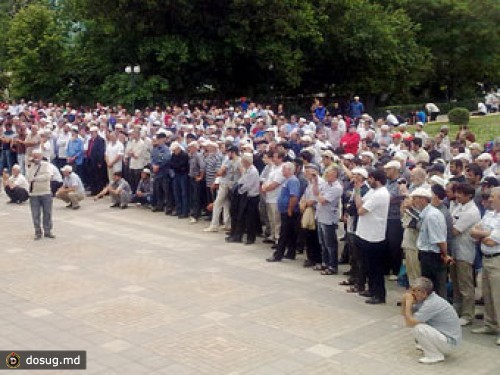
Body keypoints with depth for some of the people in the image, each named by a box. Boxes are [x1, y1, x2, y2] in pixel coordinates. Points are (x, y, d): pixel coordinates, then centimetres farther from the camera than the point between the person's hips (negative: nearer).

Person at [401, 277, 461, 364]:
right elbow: (405, 314, 10)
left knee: (416, 327, -24)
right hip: (443, 334, 9)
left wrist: (408, 302, -19)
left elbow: (409, 323, -25)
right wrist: (404, 301, -8)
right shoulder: (424, 299, 1)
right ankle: (428, 345, 21)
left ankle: (435, 355, -9)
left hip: (450, 342, -9)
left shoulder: (431, 304, -26)